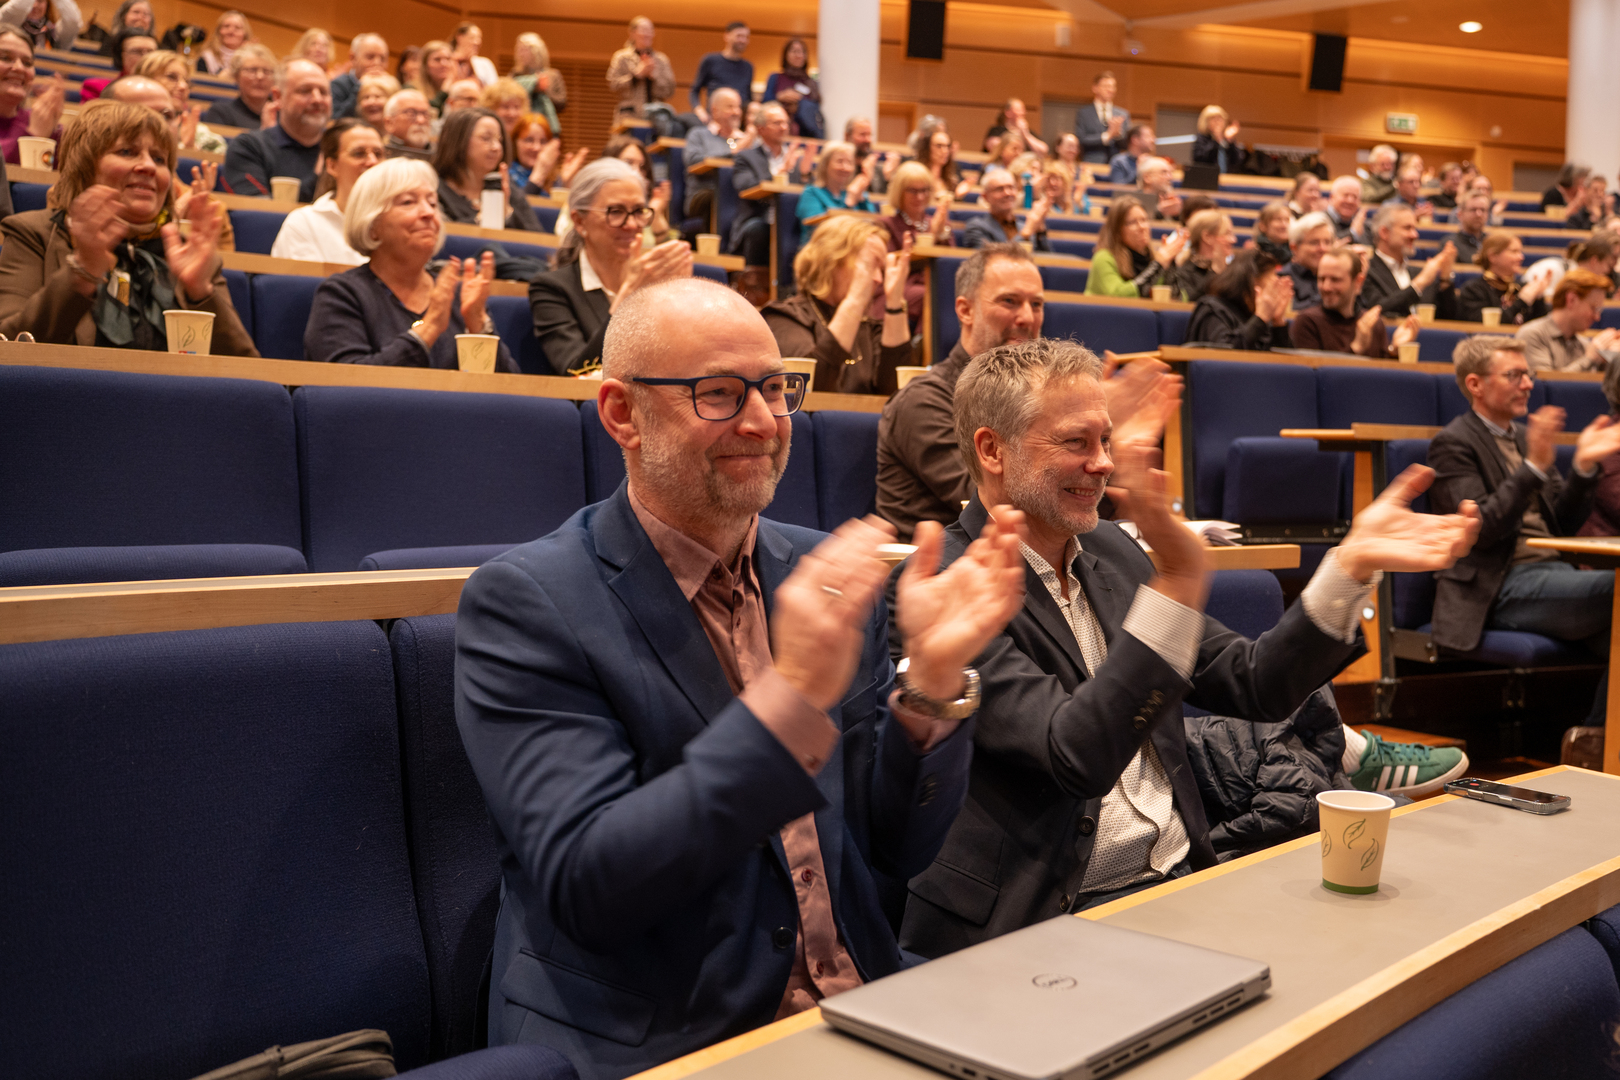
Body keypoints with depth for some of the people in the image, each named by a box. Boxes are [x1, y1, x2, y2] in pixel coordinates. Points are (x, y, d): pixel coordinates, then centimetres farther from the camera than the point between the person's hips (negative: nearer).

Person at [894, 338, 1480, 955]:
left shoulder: (1107, 551, 10)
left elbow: (1252, 687, 10)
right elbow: (1077, 758, -22)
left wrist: (1354, 563, -1)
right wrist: (1178, 578, -27)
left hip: (1184, 880, 7)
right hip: (1042, 923, -6)